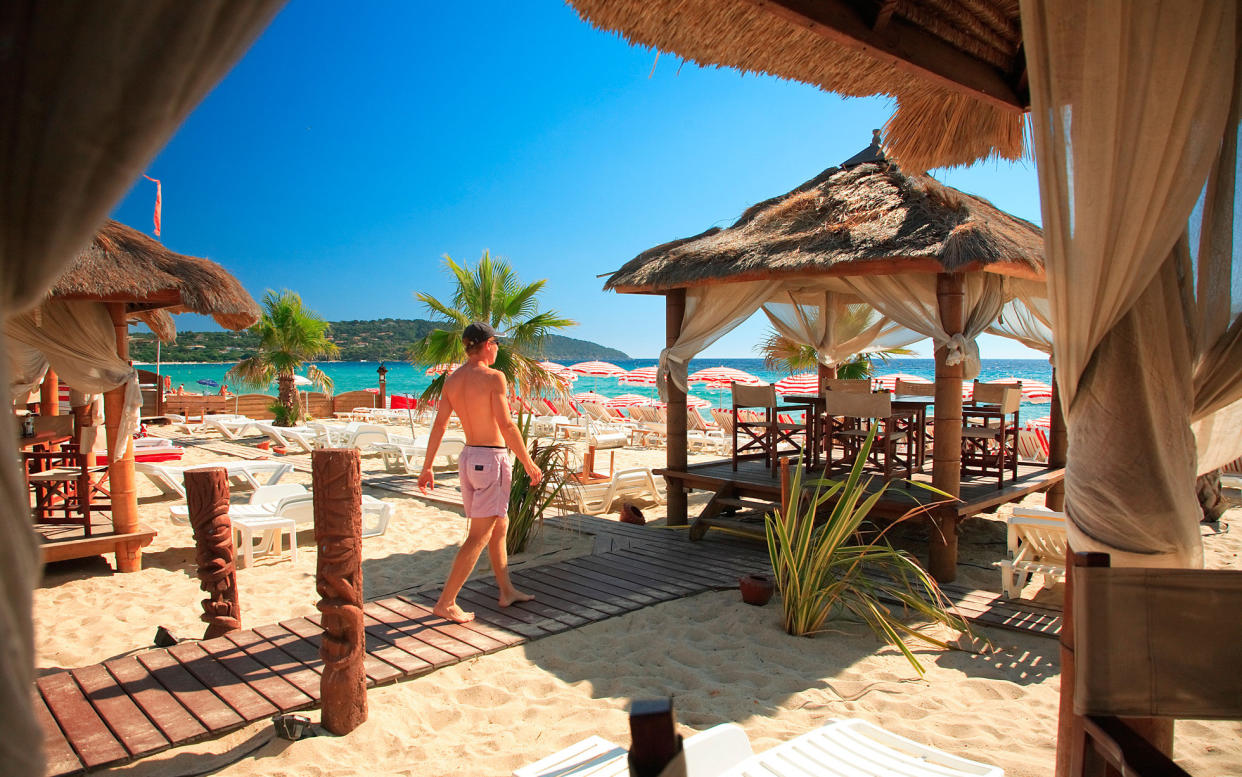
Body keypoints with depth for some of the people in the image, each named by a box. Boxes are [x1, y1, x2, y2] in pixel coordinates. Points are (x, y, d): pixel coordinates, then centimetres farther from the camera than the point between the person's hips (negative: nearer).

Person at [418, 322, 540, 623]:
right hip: (492, 460, -8)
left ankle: (507, 591, 29)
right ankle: (446, 602, -1)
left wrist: (427, 467, 8)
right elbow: (506, 426, -19)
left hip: (468, 458, 8)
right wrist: (529, 464, -13)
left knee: (499, 527, 19)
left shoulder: (452, 380, 6)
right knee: (479, 536, -3)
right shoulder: (493, 377, -14)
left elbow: (438, 425, 4)